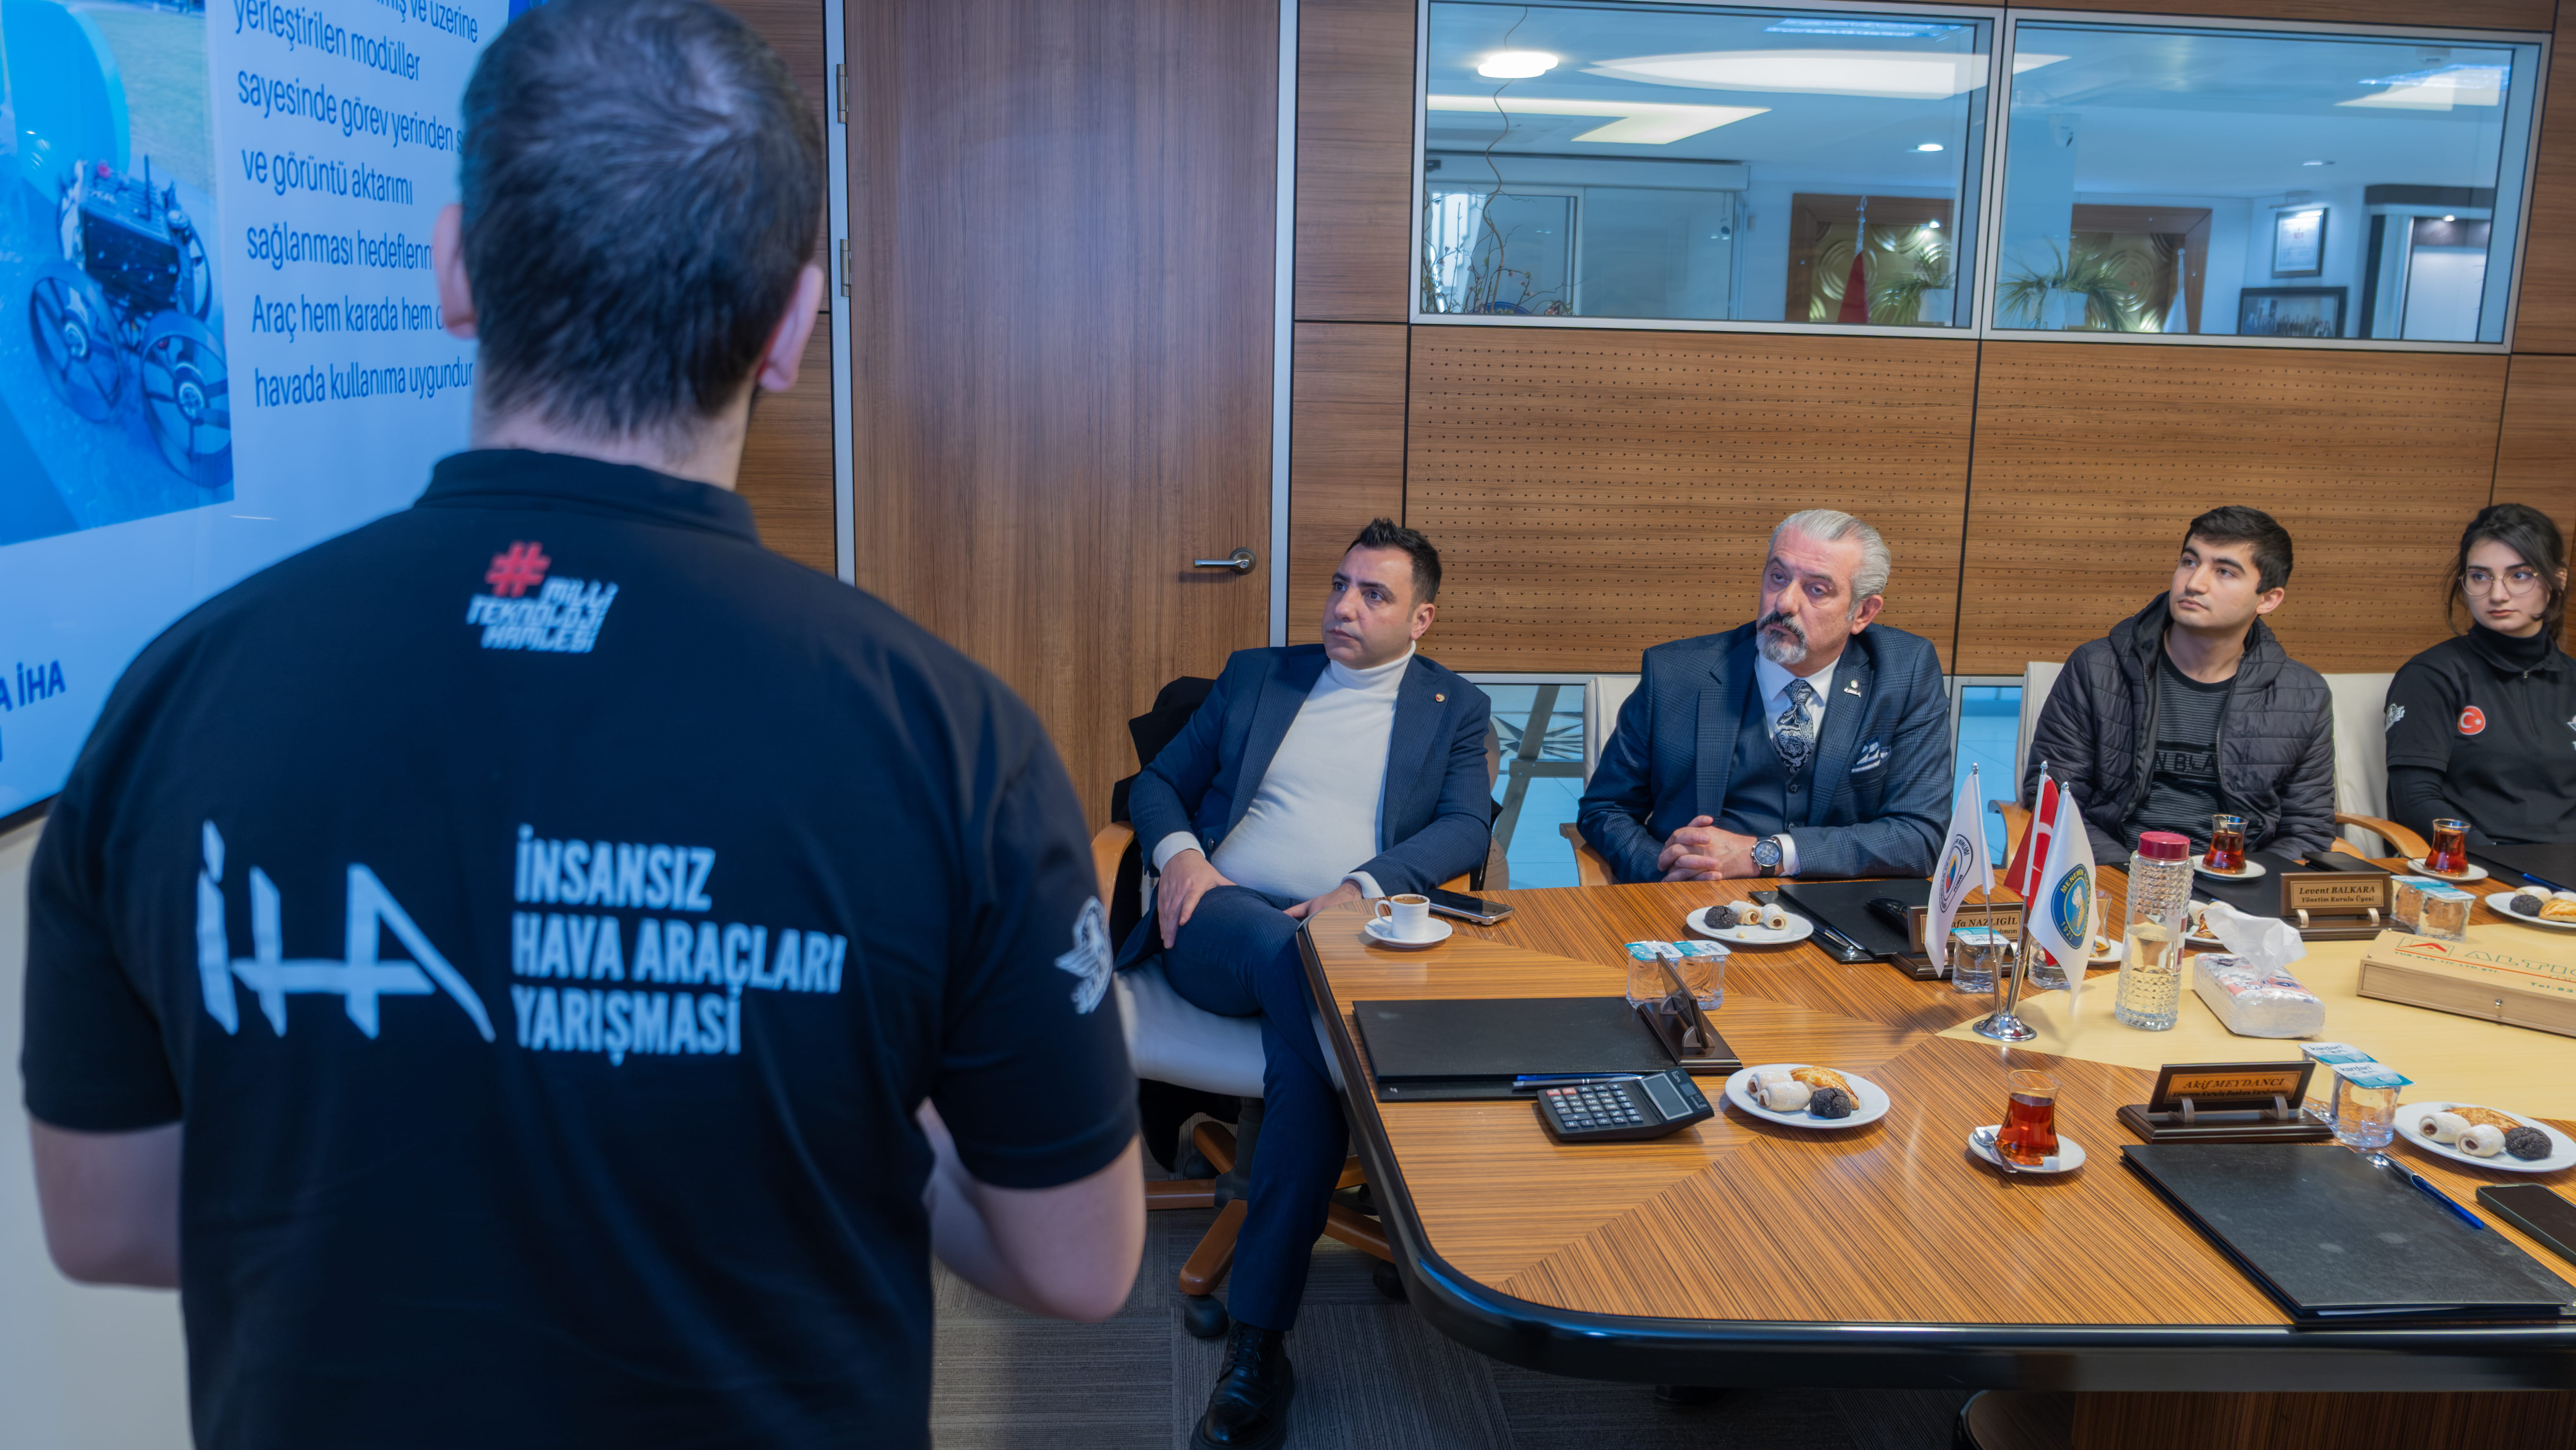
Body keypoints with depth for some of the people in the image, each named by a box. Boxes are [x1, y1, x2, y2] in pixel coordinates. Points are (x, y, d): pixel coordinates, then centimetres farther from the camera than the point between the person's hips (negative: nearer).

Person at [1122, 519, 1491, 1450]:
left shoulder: (1454, 709, 18)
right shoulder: (1257, 676, 22)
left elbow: (1467, 827, 2)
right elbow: (1158, 783, 20)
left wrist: (1361, 889, -16)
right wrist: (1179, 850, -4)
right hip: (1220, 922, 1)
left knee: (1305, 1040, -36)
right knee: (1291, 959, -37)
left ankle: (1259, 1339, -29)